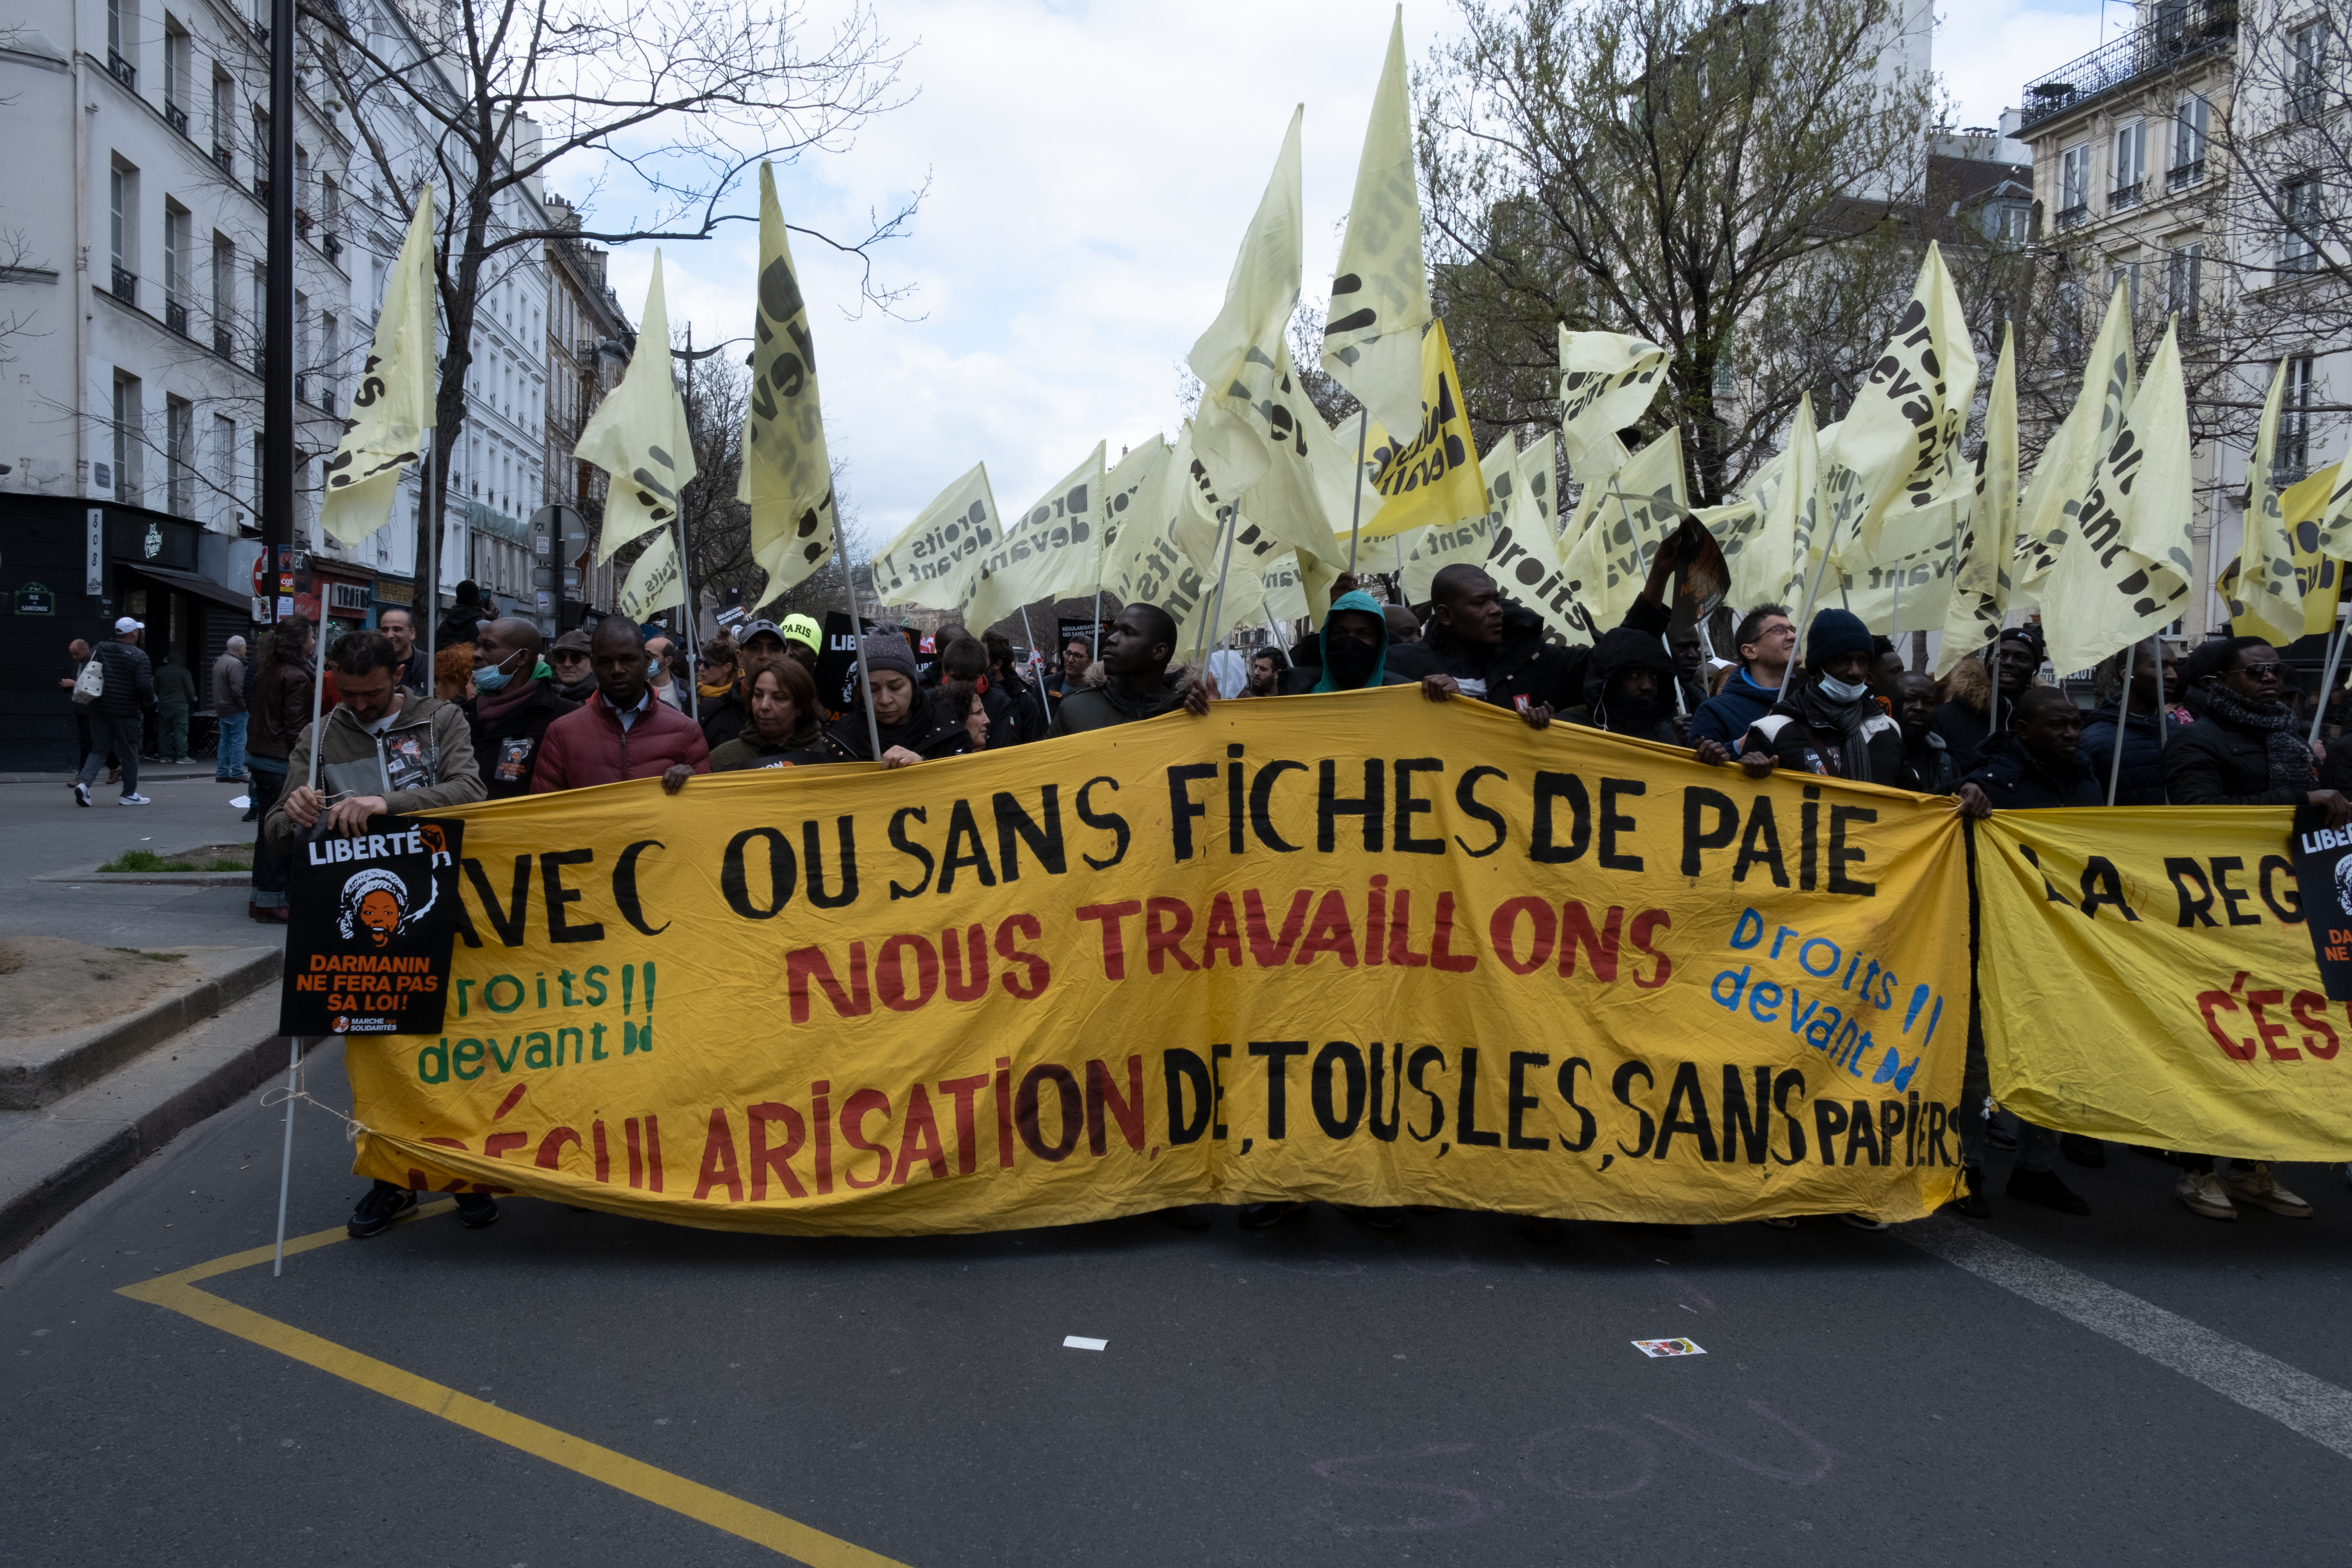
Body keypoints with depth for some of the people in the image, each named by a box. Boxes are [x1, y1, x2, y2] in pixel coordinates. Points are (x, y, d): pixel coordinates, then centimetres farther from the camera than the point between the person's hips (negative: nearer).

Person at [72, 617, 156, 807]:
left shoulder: (100, 649, 6)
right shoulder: (139, 656, -10)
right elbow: (145, 685, -17)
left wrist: (89, 699, 22)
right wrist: (149, 702, 1)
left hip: (99, 711, 4)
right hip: (127, 713, -4)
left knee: (98, 750, 11)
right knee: (129, 753, 7)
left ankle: (83, 782, -11)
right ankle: (130, 794, 14)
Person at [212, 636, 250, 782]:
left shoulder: (219, 662, 16)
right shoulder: (235, 664, -16)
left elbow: (217, 688, 20)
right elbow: (237, 689, -22)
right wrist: (244, 707, -14)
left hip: (221, 709, 9)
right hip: (235, 710, -9)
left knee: (225, 742, 13)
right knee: (238, 742, -5)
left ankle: (222, 774, 15)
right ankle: (237, 774, -6)